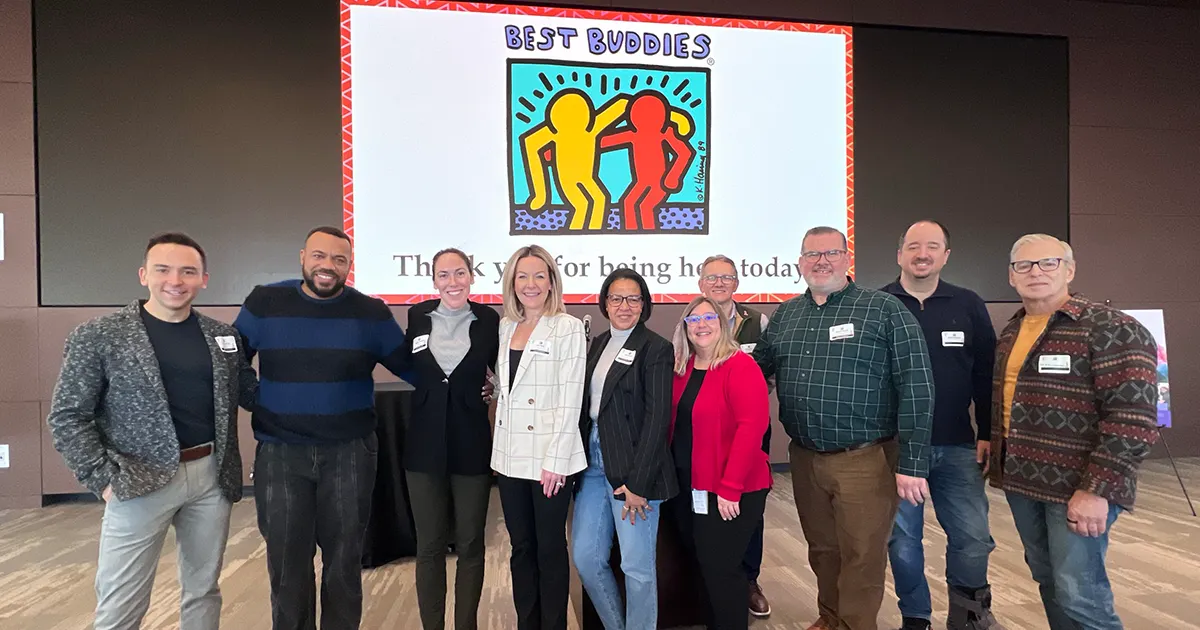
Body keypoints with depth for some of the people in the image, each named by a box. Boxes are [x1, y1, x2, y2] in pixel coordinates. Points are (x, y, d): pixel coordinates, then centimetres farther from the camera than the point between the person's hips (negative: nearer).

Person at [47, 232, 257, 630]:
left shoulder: (223, 336, 5)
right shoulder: (97, 337, -5)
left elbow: (249, 393, 12)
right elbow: (67, 417, -3)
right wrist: (102, 479, -10)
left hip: (212, 475, 3)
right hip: (141, 482, -3)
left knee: (203, 591, 15)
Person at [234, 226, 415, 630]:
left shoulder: (371, 312, -2)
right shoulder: (264, 303, -1)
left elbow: (411, 367, 2)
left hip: (350, 451, 0)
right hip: (280, 452, 0)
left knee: (344, 559, 14)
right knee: (287, 562, 12)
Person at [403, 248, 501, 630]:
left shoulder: (490, 321, -5)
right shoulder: (418, 316, 0)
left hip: (472, 445, -1)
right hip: (425, 445, 1)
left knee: (470, 544, 12)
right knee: (429, 545, 11)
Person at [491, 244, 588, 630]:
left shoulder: (568, 328, -9)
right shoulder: (505, 327, 8)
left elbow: (570, 400, -12)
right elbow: (503, 391, 13)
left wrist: (555, 460, -15)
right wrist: (498, 450, 8)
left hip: (548, 457, -5)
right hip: (510, 456, 5)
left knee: (550, 548, 8)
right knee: (521, 547, 16)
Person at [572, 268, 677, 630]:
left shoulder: (656, 349, -7)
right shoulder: (597, 345, 12)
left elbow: (657, 417, -12)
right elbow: (588, 406, 13)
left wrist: (637, 481, -16)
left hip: (632, 468, -6)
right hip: (593, 463, 6)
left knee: (637, 566, 4)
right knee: (585, 558, 12)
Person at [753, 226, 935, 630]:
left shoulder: (885, 310, -8)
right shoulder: (785, 315, 8)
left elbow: (916, 388, -11)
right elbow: (756, 369, 18)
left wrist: (912, 462, -15)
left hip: (865, 460, -5)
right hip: (804, 458, 5)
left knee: (861, 555, 7)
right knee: (821, 549, 19)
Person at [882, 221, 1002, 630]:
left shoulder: (969, 306, 5)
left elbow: (987, 375, 7)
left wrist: (988, 433, 3)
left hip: (956, 446, 2)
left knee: (973, 537, 5)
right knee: (902, 539, 8)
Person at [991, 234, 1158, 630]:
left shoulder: (1113, 330, -13)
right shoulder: (1010, 333, 10)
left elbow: (1133, 419, -19)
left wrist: (1097, 489, -22)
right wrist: (996, 457, 14)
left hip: (1078, 487, -7)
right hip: (1021, 481, 7)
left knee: (1078, 594, -1)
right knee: (1046, 580, 17)